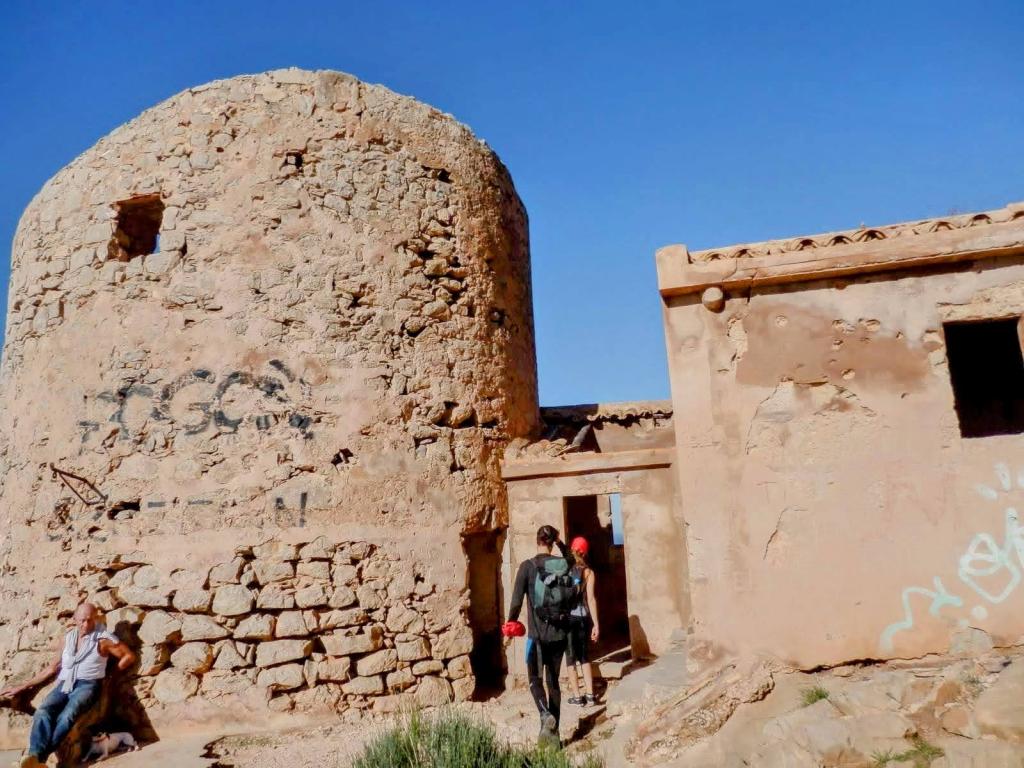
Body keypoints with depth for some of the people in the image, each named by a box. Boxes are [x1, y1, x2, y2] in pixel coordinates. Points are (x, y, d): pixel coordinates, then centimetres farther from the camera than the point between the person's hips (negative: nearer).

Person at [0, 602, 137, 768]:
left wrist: (110, 675, -1)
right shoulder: (68, 638, 18)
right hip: (63, 685, 4)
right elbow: (53, 668, 24)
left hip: (86, 685, -4)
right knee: (42, 713, -30)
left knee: (66, 716, -35)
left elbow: (129, 656, 5)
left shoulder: (103, 638, 4)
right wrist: (24, 686, 24)